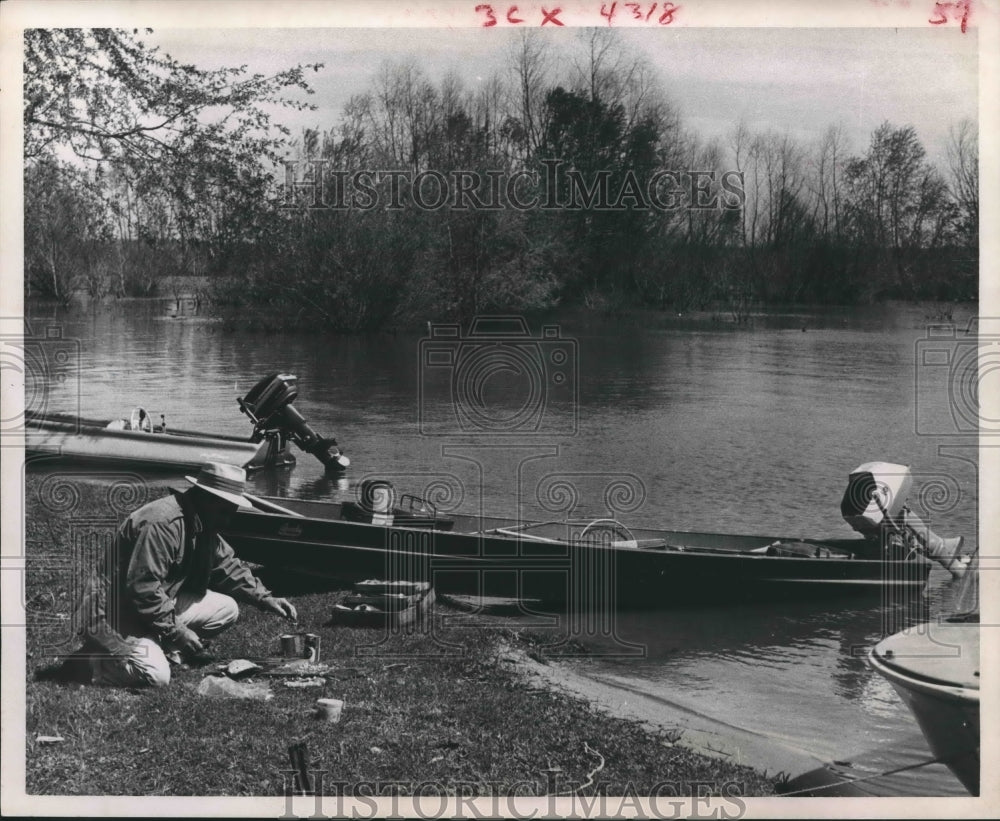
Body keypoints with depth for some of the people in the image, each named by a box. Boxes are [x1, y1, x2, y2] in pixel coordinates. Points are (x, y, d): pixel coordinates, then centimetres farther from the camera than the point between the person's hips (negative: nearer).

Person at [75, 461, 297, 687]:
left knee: (226, 609, 2)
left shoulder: (203, 525, 5)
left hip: (161, 603, 10)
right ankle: (101, 655, 1)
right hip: (115, 614, -10)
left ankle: (163, 649, 5)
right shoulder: (161, 524, -28)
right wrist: (176, 631, -25)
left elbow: (227, 565, 16)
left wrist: (265, 598, 5)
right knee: (156, 676, -26)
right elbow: (142, 587, -31)